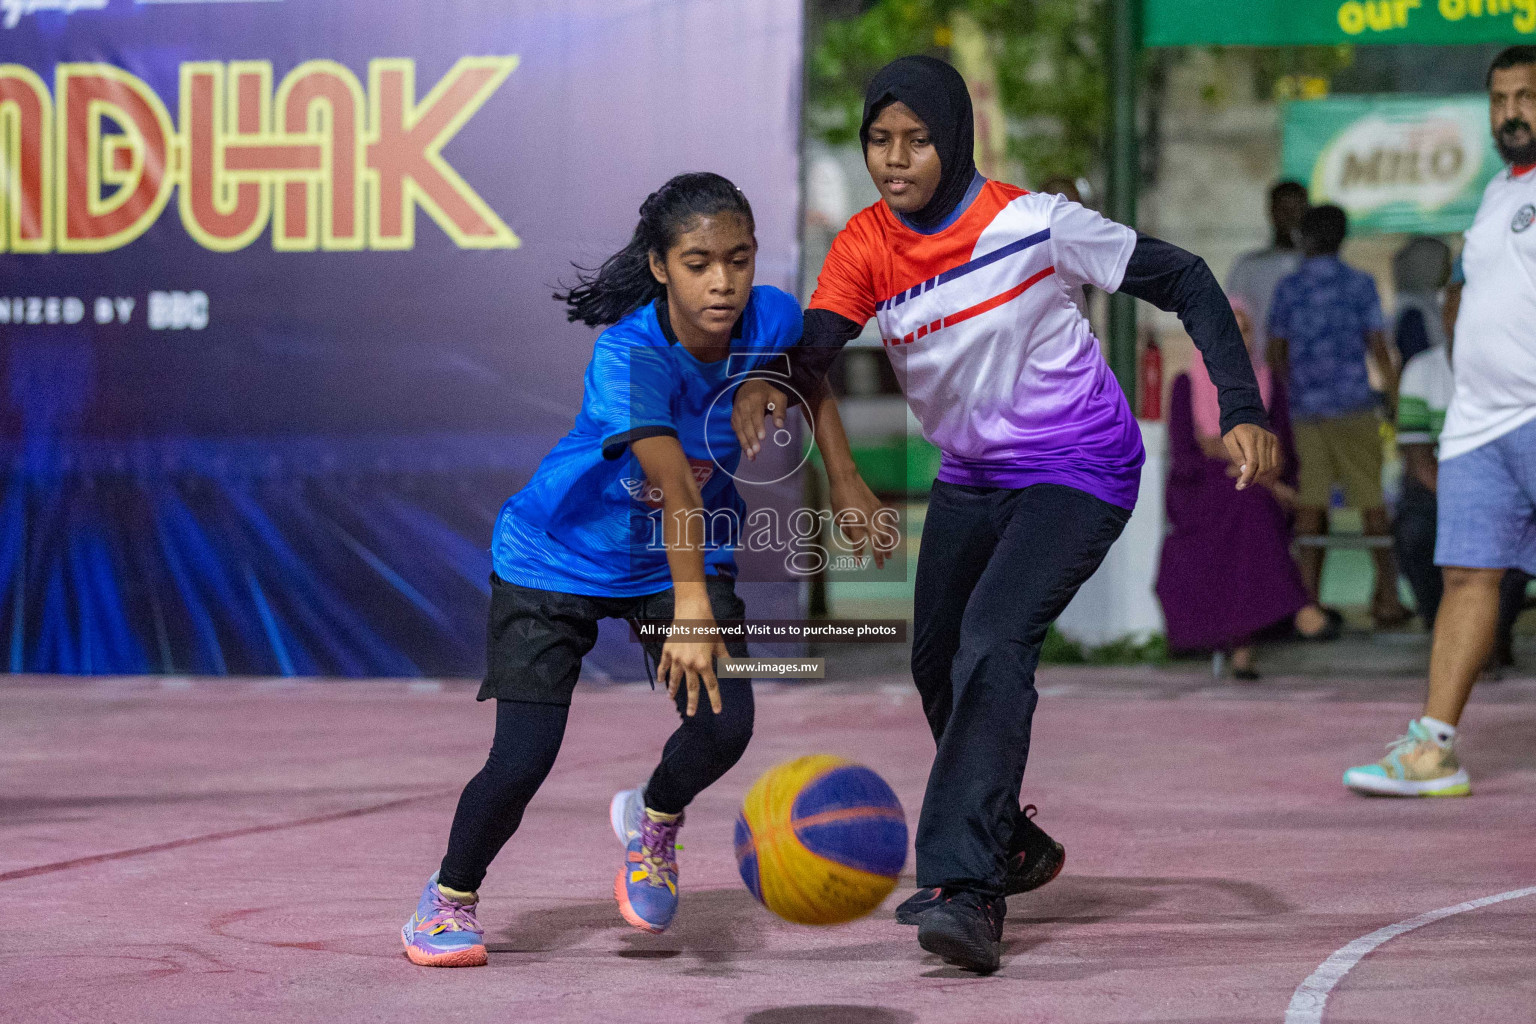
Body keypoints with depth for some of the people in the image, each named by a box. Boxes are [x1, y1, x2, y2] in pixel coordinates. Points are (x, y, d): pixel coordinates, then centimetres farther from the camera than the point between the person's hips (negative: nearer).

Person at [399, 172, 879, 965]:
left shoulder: (771, 321, -17)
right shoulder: (628, 355, -33)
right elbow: (671, 479, -48)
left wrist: (845, 485, 5)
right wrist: (690, 606, -58)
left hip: (688, 554, 4)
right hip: (557, 560, -4)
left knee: (726, 724, -16)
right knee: (523, 760, -12)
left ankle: (653, 818, 19)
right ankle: (450, 896, 18)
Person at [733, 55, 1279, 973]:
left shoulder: (1033, 224, -20)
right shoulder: (867, 247, -7)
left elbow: (1183, 281, -12)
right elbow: (813, 350, -18)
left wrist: (1243, 411, -20)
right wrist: (769, 386, -43)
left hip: (1079, 471, -7)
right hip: (973, 477, 7)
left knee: (992, 645, -26)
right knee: (939, 665, 16)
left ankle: (965, 889, -32)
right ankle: (1009, 840, 42)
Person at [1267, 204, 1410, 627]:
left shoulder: (1288, 288, 5)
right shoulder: (1360, 285, -1)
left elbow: (1276, 351, 9)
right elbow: (1379, 348, -2)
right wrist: (1396, 397, 8)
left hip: (1305, 408, 2)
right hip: (1353, 406, -2)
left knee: (1311, 504, 3)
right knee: (1372, 501, 5)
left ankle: (1308, 598, 0)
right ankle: (1387, 596, 6)